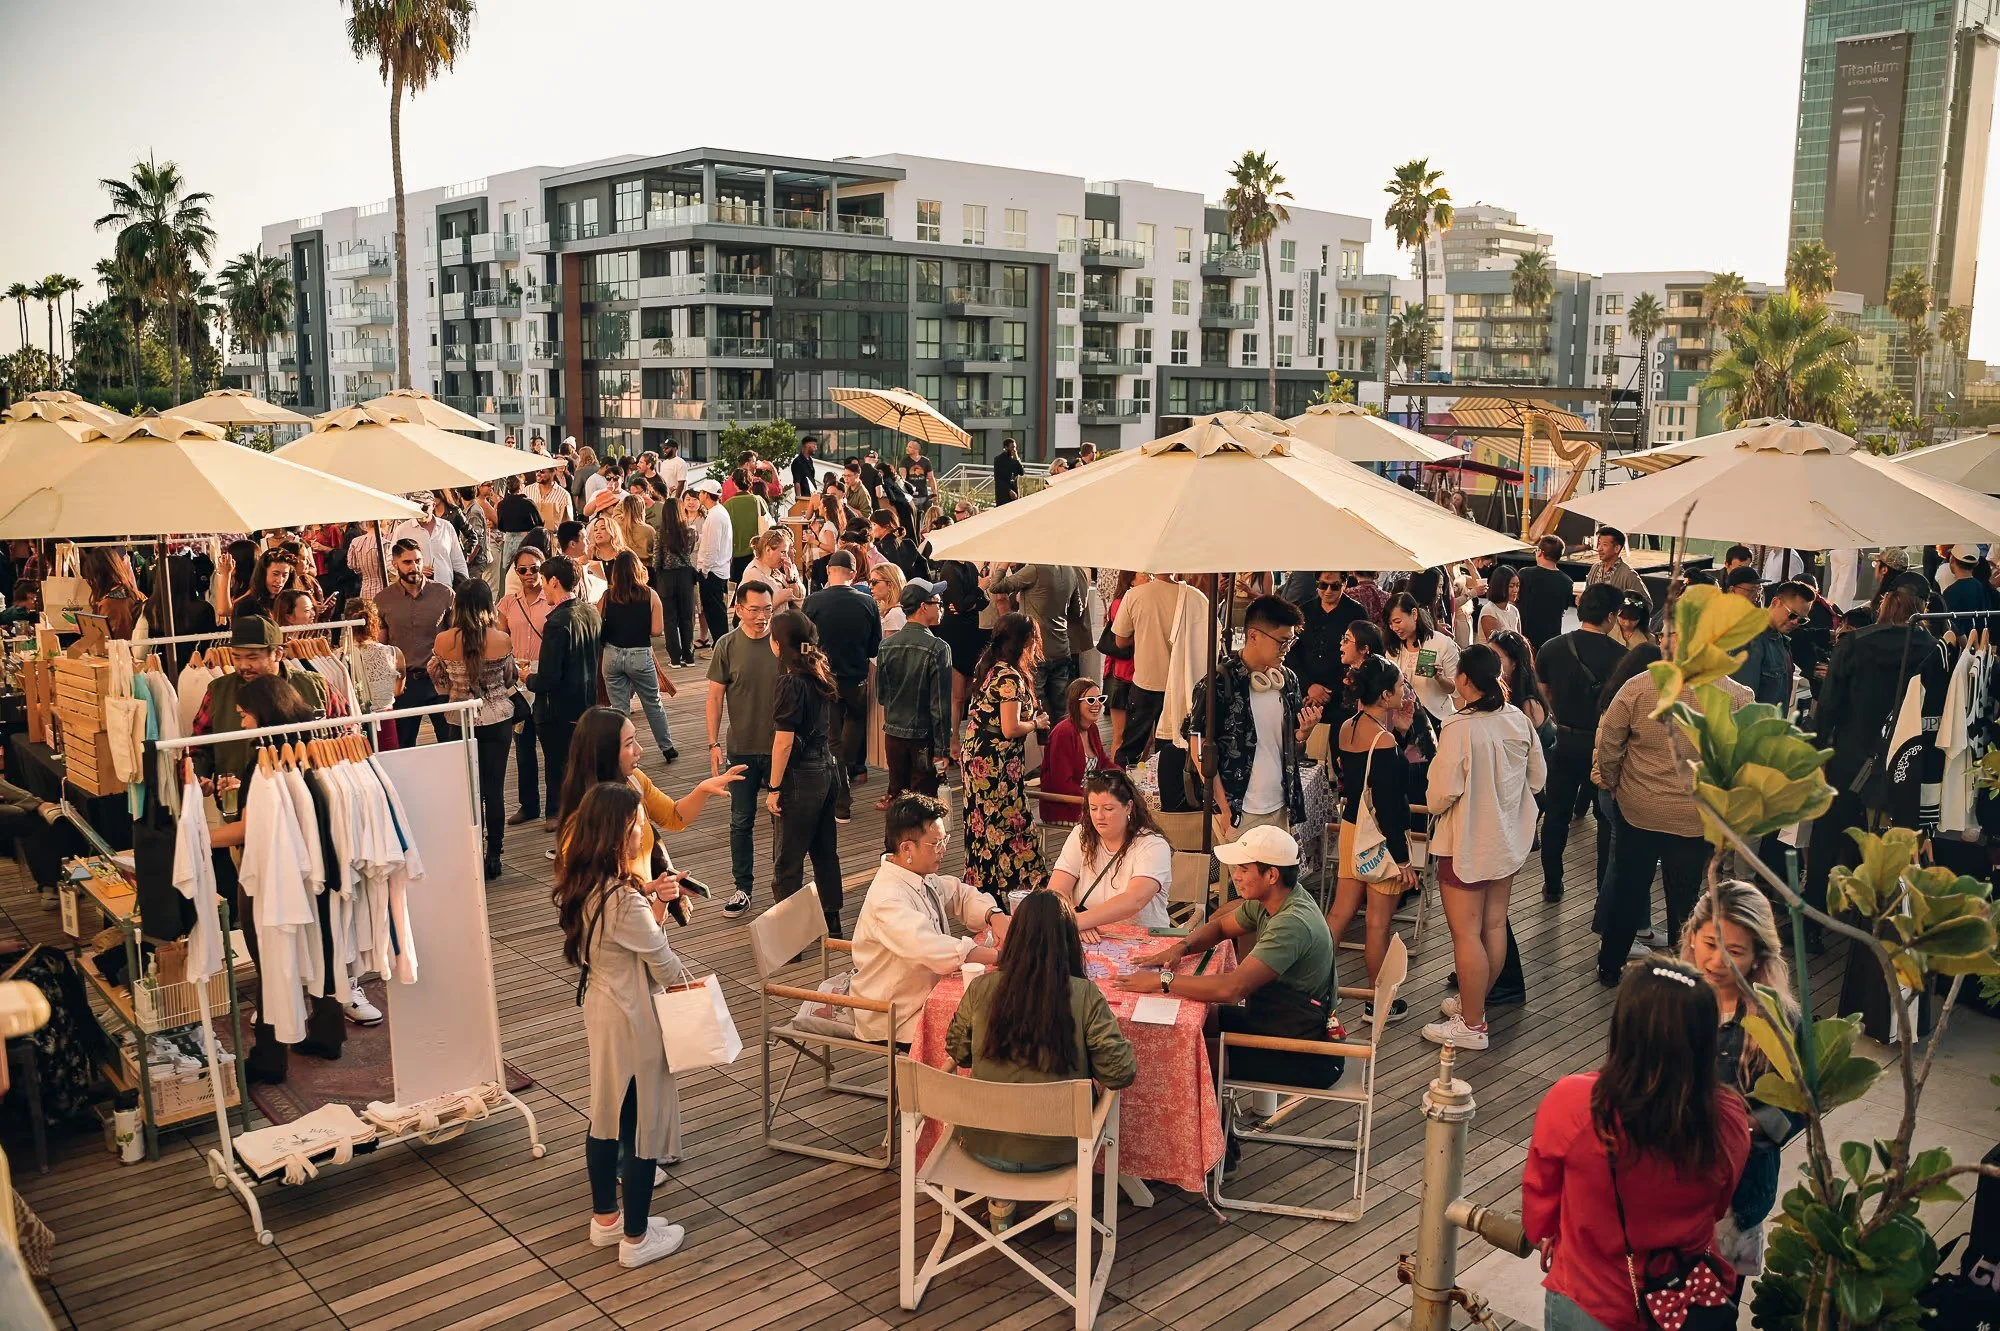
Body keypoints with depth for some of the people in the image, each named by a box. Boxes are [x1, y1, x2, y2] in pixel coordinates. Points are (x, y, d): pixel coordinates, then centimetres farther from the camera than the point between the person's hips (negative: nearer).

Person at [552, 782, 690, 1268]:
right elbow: (664, 964, -18)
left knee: (606, 1116, 22)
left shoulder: (583, 886, -2)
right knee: (644, 1126, 6)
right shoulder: (623, 899, -29)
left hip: (600, 1008, 9)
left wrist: (655, 905, -9)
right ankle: (636, 1238, 20)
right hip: (633, 1020, -9)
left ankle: (605, 1218, 38)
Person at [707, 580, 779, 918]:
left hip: (781, 747, 0)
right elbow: (715, 697, -1)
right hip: (742, 749, 0)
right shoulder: (727, 645, -5)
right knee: (741, 821, 10)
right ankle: (743, 888, 22)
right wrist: (714, 743, -6)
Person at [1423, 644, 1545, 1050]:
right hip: (1508, 838, 7)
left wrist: (1433, 804, 1)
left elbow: (1443, 792, -22)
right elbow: (1538, 778, 7)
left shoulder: (1459, 728, -23)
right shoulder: (1518, 720, -3)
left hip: (1467, 844, -7)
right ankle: (1475, 1001, 32)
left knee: (1466, 933, 2)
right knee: (1494, 924, 16)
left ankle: (1471, 1024, 9)